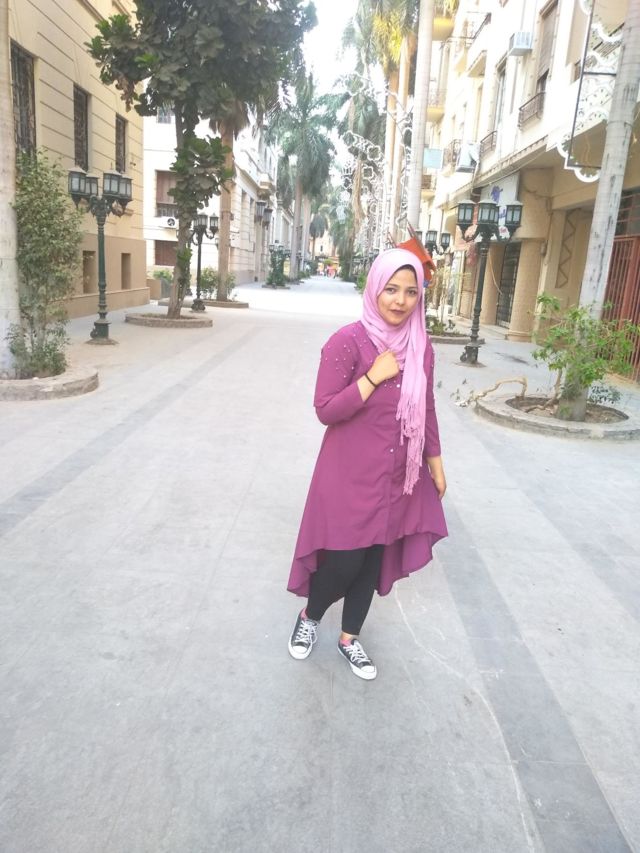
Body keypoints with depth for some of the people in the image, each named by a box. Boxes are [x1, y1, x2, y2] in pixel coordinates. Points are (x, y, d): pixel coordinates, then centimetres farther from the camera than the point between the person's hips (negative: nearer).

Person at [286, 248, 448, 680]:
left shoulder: (421, 346, 2)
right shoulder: (347, 342, -16)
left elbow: (426, 409, 11)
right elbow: (325, 410, -17)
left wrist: (435, 462, 14)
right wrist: (373, 377, -23)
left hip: (399, 477, 5)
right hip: (351, 475, -5)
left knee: (374, 560, 16)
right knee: (343, 560, 3)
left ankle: (350, 637, 37)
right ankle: (309, 617, 36)